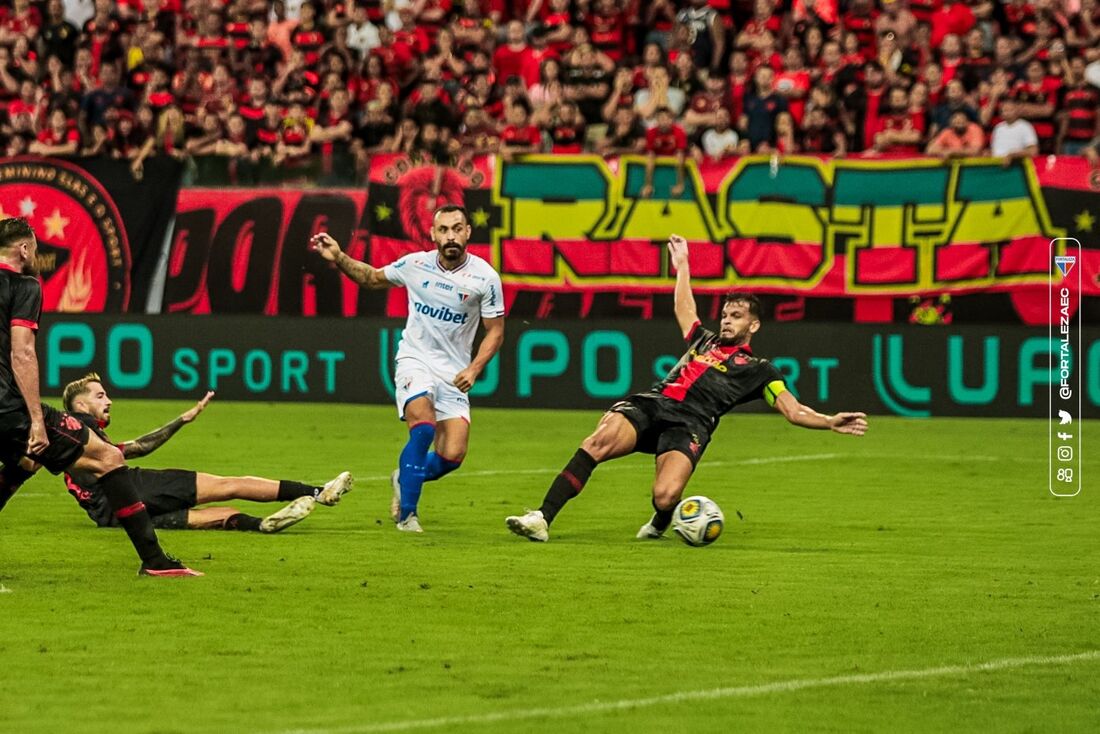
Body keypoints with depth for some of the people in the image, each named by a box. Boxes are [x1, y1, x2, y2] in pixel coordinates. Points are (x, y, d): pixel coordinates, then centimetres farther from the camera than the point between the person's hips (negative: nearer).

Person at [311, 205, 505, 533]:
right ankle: (406, 514, -15)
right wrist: (339, 258, 2)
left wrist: (474, 369, -13)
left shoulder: (485, 277, -7)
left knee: (452, 456, -9)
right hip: (415, 361, -1)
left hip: (454, 372, 1)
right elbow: (372, 278, 16)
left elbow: (495, 331, 1)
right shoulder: (415, 265, -3)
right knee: (423, 429, -27)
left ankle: (405, 479, 25)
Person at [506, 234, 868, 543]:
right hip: (651, 403, 4)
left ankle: (660, 523, 10)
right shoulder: (704, 340, 34)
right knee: (598, 442, -29)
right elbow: (684, 309, 53)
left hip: (689, 424, -4)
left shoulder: (759, 370, 19)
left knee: (665, 496, -31)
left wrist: (831, 422, -4)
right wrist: (682, 266, 60)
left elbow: (793, 411, 11)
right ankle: (542, 519, -32)